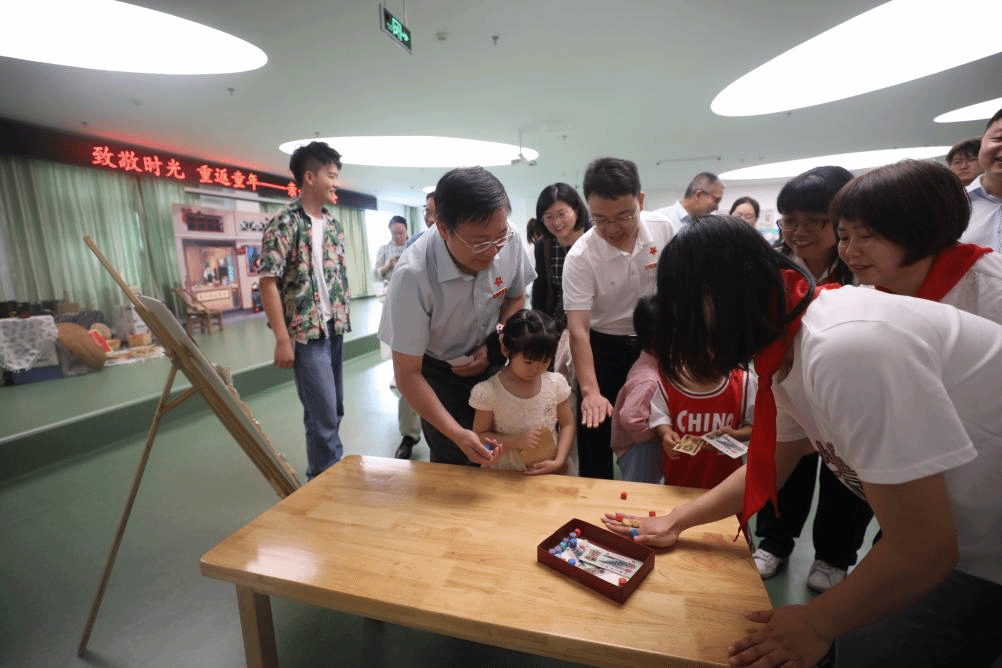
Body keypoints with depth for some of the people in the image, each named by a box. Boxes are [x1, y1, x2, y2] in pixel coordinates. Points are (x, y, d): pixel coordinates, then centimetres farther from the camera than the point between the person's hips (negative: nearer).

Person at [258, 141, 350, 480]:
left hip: (335, 328, 7)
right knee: (323, 413, -3)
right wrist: (283, 339, -16)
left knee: (334, 410, 15)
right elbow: (268, 281, -13)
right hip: (307, 331, -7)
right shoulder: (284, 223, -10)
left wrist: (344, 317, 13)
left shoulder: (333, 222, 11)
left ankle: (324, 474, 32)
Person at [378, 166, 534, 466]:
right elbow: (407, 374, -25)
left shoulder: (509, 241, -23)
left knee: (498, 453, 11)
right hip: (437, 373, -3)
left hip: (488, 362, 3)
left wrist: (494, 348, -14)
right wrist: (457, 434, -32)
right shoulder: (413, 275, -34)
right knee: (456, 465, 2)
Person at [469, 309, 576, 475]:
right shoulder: (489, 392, -13)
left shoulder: (556, 384, -3)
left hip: (550, 469, 2)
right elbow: (480, 436, -6)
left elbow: (567, 424, 6)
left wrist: (559, 461, -7)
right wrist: (516, 441, -20)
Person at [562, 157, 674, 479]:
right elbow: (578, 329, -27)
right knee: (595, 431, 1)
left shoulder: (664, 229, -12)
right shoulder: (580, 257, -23)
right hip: (603, 347, -3)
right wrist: (590, 390, -36)